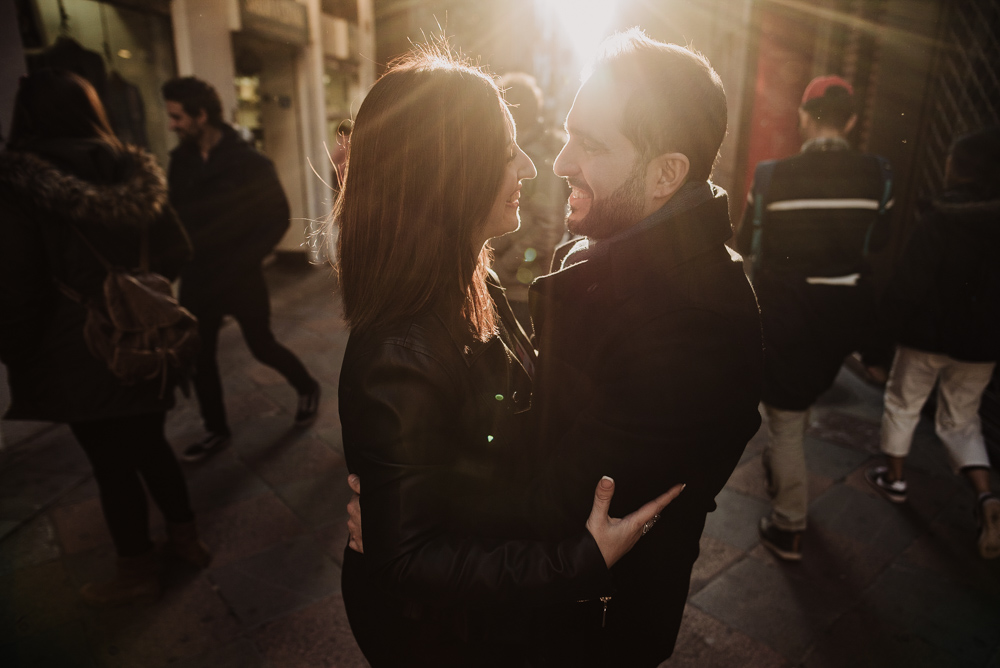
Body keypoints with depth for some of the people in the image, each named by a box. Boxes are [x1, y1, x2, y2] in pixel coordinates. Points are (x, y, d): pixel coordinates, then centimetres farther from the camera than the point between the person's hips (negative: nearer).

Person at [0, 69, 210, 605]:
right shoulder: (133, 175, -3)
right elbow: (176, 251, 1)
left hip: (77, 356, -4)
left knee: (111, 463, 10)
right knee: (150, 444, 21)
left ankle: (138, 571, 27)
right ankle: (186, 537, 34)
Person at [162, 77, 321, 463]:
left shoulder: (248, 162, -11)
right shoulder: (181, 159, 3)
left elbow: (277, 216, -10)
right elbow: (174, 211, 11)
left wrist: (245, 257, -14)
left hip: (240, 278, -5)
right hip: (197, 278, 5)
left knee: (262, 346, 5)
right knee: (199, 356, 8)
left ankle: (307, 388, 34)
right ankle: (216, 431, 26)